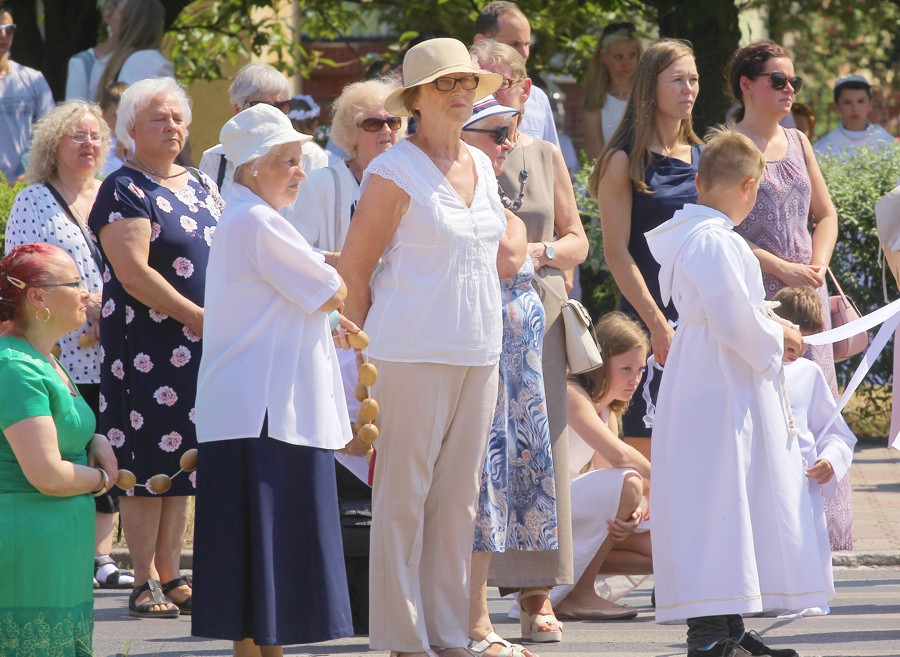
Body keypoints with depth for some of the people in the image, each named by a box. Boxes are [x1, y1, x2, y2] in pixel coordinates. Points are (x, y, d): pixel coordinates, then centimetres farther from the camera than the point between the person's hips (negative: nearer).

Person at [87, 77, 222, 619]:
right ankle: (145, 582, -3)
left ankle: (169, 576, 12)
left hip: (204, 346, 7)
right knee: (148, 465, -6)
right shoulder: (124, 191, -6)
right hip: (147, 345, -7)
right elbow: (133, 272, -16)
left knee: (181, 460, 8)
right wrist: (199, 317, -17)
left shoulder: (202, 187, 16)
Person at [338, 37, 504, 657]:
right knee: (404, 495, -3)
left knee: (458, 499, 8)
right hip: (414, 351, -6)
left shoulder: (481, 165, 13)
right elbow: (353, 267, -6)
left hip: (478, 351, 7)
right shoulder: (395, 170, -7)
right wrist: (365, 351, -5)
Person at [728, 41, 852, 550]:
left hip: (806, 293, 6)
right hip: (754, 294, -6)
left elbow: (826, 214, 19)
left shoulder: (797, 143, 15)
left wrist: (817, 263, -1)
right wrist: (781, 268, -17)